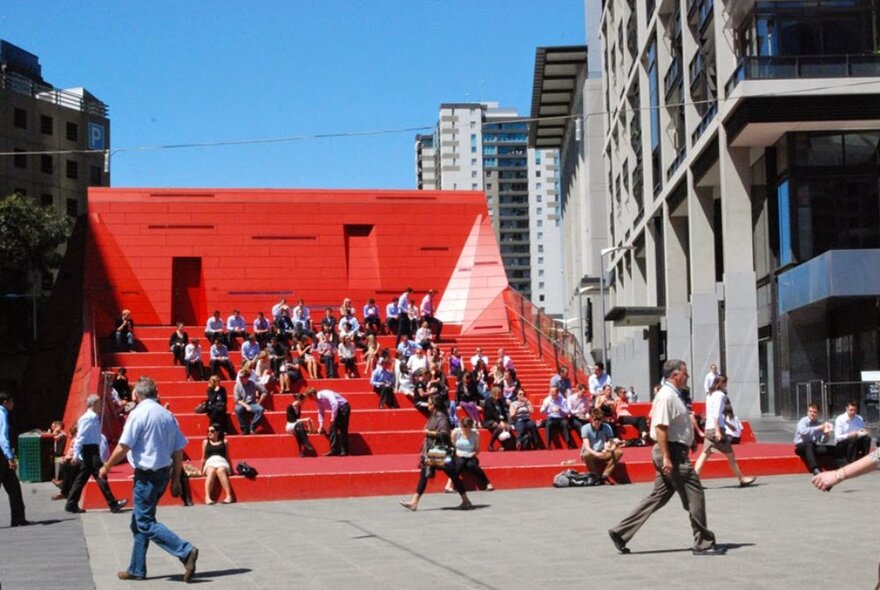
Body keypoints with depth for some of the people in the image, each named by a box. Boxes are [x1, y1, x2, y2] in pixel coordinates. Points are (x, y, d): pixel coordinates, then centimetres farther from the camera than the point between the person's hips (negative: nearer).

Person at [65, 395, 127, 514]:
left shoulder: (94, 418, 14)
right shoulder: (88, 418, -15)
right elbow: (80, 436, -19)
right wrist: (76, 454, -22)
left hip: (93, 450, 10)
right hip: (90, 450, -10)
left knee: (82, 477, 11)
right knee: (100, 475, -8)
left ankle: (71, 504, 16)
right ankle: (113, 504, -7)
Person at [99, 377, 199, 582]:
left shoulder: (138, 413, -12)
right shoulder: (168, 415, 8)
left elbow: (123, 447, -15)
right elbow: (178, 450, 8)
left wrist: (106, 467, 0)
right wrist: (175, 479, 15)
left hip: (147, 474, -8)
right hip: (164, 472, 8)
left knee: (145, 523, -4)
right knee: (139, 521, 18)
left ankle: (185, 551, -18)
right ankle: (137, 569, 22)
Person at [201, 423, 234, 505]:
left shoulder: (224, 442, 17)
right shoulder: (205, 442, 20)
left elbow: (227, 457, 18)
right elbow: (204, 458, 21)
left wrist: (231, 470, 13)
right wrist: (202, 470, 14)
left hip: (222, 462, -1)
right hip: (210, 463, 1)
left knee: (220, 470, -38)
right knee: (211, 471, -37)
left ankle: (229, 496, -50)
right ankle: (207, 497, -55)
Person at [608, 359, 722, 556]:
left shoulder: (672, 395, 17)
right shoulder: (666, 396, -15)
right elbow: (660, 427, -22)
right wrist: (666, 457, -25)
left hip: (673, 453, 11)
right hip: (673, 453, -11)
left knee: (658, 497, 12)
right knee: (695, 495, -4)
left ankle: (621, 533, 13)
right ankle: (703, 543, 4)